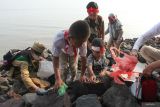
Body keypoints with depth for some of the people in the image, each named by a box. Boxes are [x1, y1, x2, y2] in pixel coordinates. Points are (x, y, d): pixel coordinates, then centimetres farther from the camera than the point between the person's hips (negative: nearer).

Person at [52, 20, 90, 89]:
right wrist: (58, 79, -45)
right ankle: (62, 85, 11)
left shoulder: (82, 42, -42)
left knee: (73, 68, 3)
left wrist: (82, 75, -26)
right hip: (63, 52, -1)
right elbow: (55, 58, -40)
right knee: (63, 68, -9)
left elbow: (83, 58, -30)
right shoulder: (59, 40, -48)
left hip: (74, 53, 1)